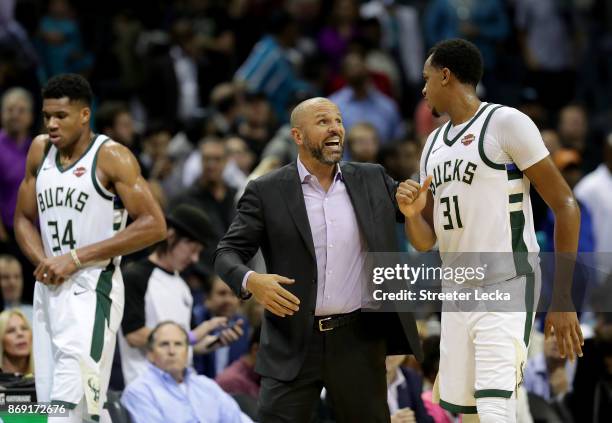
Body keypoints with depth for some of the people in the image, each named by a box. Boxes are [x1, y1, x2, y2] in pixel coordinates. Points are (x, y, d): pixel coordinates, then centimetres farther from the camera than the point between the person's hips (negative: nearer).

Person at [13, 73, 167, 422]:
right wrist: (43, 262, -4)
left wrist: (76, 257, -16)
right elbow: (24, 218, 19)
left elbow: (154, 226, -15)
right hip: (49, 289, 7)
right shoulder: (40, 151, 10)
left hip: (91, 292, -7)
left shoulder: (112, 157, -9)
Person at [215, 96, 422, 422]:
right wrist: (251, 281, -23)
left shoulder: (371, 180, 9)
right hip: (293, 343, -3)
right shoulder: (267, 191, 0)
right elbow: (228, 254, -2)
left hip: (358, 341, 3)